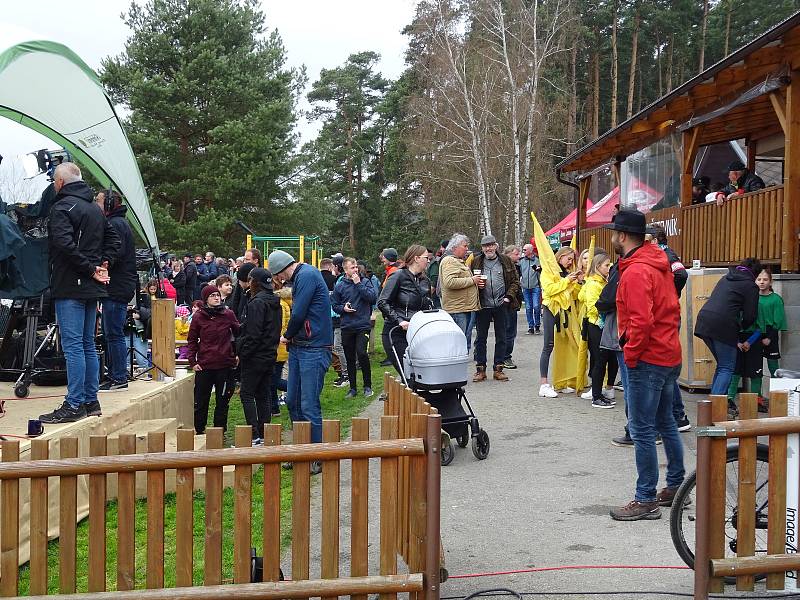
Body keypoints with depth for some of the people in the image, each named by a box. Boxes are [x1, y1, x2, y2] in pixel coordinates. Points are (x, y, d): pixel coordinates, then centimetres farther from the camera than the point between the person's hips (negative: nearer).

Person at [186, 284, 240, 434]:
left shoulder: (228, 314, 1)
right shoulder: (198, 317, 0)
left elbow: (239, 333, 11)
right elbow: (192, 340, 4)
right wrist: (192, 361, -4)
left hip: (225, 365, 1)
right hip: (204, 365, 0)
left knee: (223, 400, 7)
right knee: (201, 400, 6)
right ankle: (199, 430, 19)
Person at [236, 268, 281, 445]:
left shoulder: (257, 302, -16)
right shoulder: (275, 302, 13)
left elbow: (253, 334, -21)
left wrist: (242, 354, -13)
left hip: (256, 357, -9)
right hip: (270, 356, 9)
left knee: (246, 394, -2)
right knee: (263, 396, 12)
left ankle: (255, 436, -7)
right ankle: (265, 435, 13)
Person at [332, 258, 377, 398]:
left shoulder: (365, 281, 0)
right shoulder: (340, 285, 3)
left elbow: (372, 297, -14)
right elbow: (334, 305, 10)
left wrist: (358, 284, -14)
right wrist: (343, 308, -10)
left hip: (363, 325, -3)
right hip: (347, 327, 3)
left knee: (361, 353, -17)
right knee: (350, 359, 10)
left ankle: (367, 386, -1)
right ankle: (353, 388, 22)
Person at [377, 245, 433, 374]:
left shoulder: (425, 281, 14)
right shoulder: (399, 276, -5)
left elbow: (428, 307, 24)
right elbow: (382, 302, -11)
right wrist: (399, 320, -20)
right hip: (396, 333, -6)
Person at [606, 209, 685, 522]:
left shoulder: (635, 272, -19)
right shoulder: (658, 263, 11)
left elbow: (641, 321, -26)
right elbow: (672, 309, 18)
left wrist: (630, 355, -14)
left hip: (647, 360, -10)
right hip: (669, 355, 10)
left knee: (641, 430, -4)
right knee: (665, 422, 19)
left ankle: (646, 500, 2)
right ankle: (675, 486, 29)